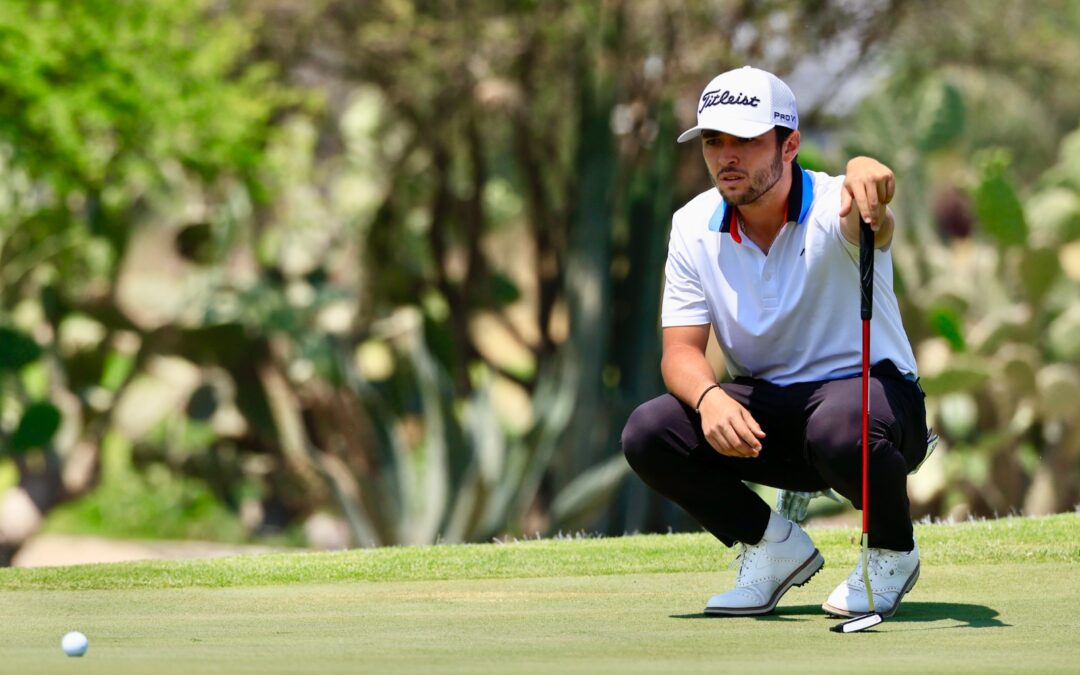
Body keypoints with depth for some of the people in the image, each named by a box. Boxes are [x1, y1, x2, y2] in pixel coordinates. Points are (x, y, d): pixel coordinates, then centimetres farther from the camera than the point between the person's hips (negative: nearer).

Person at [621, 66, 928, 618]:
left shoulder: (832, 208, -20)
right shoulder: (694, 227, -5)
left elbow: (865, 224, -46)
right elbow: (681, 349, -8)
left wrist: (865, 178, -73)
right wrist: (710, 397, -33)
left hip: (869, 384, -5)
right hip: (764, 407, 5)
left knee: (842, 431, -41)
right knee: (648, 434, -21)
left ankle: (893, 553, -6)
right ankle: (775, 545, 3)